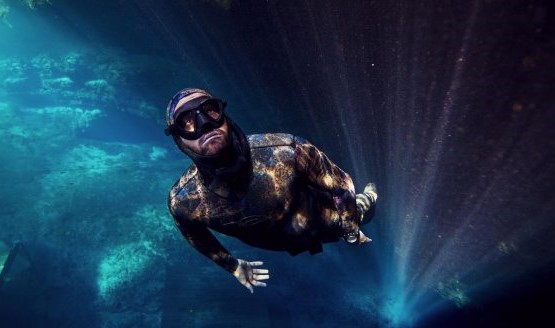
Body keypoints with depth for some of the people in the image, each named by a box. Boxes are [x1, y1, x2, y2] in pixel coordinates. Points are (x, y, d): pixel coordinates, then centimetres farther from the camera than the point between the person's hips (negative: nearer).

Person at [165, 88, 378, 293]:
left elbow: (340, 184, -23)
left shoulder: (286, 151, -44)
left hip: (323, 222, -1)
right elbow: (195, 235, -9)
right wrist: (233, 266, 6)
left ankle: (366, 198, 64)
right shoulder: (182, 202, -36)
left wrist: (351, 231, -6)